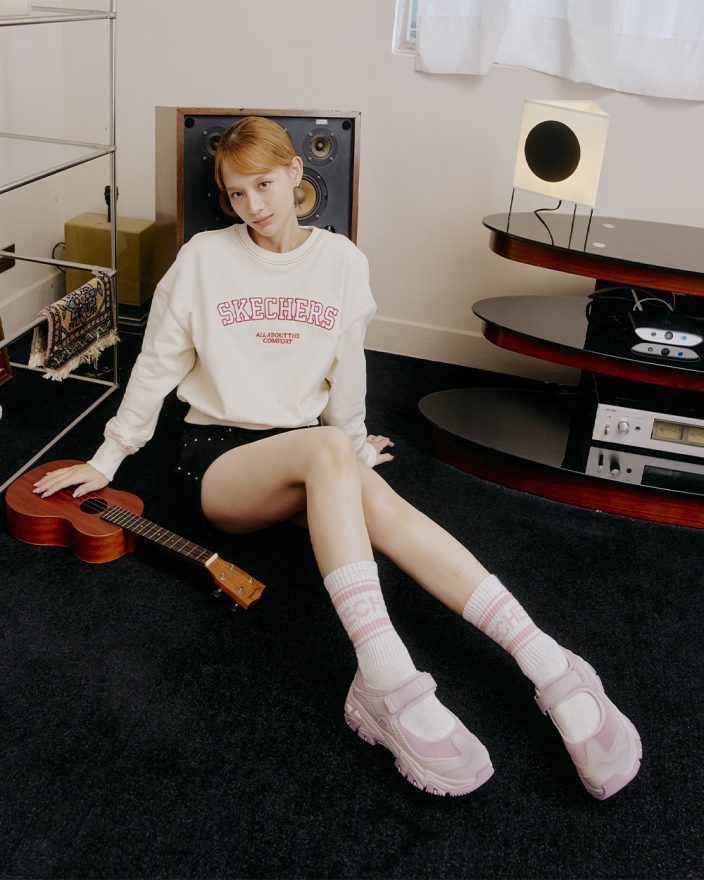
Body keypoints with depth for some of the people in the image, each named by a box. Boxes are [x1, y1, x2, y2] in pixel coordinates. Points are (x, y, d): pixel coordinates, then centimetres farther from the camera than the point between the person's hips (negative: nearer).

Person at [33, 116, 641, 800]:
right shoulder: (204, 258, 1)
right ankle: (390, 684, -48)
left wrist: (354, 445, 21)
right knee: (327, 449, -37)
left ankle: (551, 670, -39)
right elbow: (156, 366, 6)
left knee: (379, 503, -33)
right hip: (216, 458, -2)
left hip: (306, 452, 2)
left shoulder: (341, 261, 6)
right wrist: (106, 460, 8)